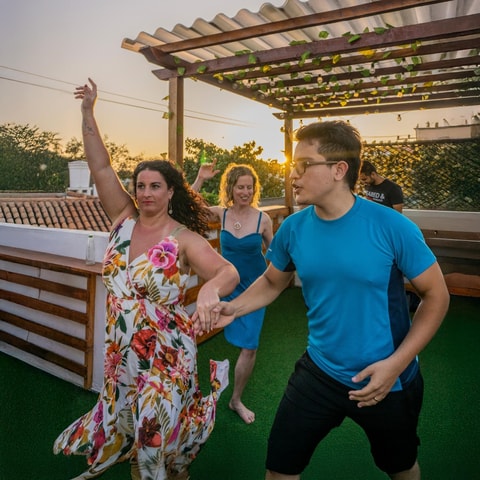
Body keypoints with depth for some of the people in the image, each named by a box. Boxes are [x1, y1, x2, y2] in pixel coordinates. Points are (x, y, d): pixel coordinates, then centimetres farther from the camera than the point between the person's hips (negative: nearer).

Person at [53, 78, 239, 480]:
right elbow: (101, 167, -5)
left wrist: (211, 289, -49)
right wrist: (88, 113, -9)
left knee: (156, 432, 13)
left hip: (165, 355, -4)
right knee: (122, 420, 25)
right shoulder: (124, 220, -4)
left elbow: (230, 272, -27)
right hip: (121, 352, 5)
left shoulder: (183, 239, -18)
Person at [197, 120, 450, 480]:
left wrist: (396, 363, -20)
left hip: (389, 380, -1)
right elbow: (272, 282, 6)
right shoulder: (293, 228, -11)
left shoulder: (392, 227, -21)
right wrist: (233, 308, -12)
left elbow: (436, 295, -11)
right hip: (320, 372, 2)